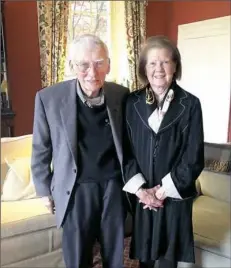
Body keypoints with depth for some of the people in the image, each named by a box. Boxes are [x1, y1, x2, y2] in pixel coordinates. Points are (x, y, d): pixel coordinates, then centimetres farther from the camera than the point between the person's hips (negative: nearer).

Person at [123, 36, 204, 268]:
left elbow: (194, 158, -8)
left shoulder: (190, 104, -6)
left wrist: (164, 189, -12)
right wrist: (139, 188, -10)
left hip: (174, 196, -1)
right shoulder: (132, 103, -1)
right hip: (140, 195, 2)